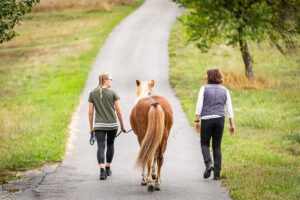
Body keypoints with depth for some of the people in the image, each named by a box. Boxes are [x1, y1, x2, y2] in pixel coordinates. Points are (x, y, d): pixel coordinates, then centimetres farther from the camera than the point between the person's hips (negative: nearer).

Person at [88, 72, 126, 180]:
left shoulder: (92, 93, 0)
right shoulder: (113, 93, -5)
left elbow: (90, 112, 0)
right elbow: (118, 111, -4)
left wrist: (91, 127, 8)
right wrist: (122, 125, 8)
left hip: (99, 126, 0)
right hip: (112, 124, 0)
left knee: (101, 147, -4)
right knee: (110, 144, 19)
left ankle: (102, 171, -20)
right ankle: (108, 168, 28)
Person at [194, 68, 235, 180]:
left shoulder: (204, 89, 0)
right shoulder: (224, 90, 9)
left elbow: (199, 106, -6)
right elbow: (229, 108, 6)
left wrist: (196, 121, -4)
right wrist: (232, 125, 8)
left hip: (206, 119, -3)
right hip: (220, 119, 3)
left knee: (205, 144, 13)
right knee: (217, 146, 9)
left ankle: (208, 163, -14)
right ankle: (217, 174, 2)